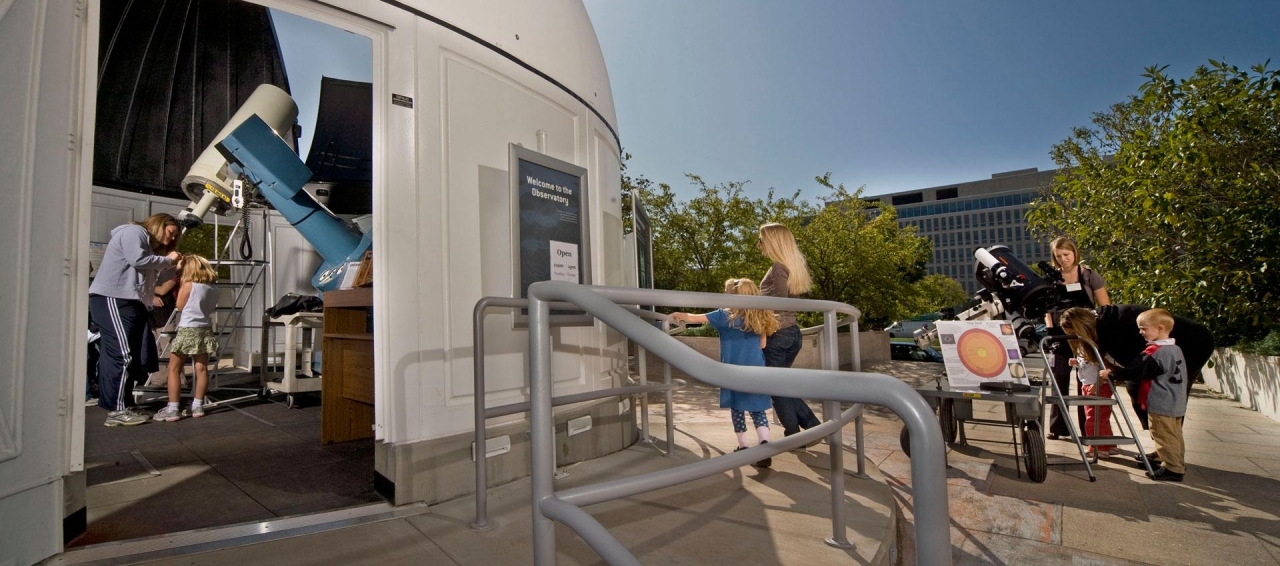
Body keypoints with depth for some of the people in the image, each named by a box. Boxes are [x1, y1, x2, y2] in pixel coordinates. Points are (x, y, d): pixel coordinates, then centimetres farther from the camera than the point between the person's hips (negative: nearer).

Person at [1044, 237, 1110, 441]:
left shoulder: (1090, 276, -3)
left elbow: (1106, 308, -2)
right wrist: (1049, 329, -6)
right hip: (1060, 337, 2)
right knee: (1059, 381, 6)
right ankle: (1058, 427, 14)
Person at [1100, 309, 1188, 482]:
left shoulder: (1153, 352, -21)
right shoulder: (1176, 349, 9)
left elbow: (1135, 371, -24)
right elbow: (1184, 376, 20)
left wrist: (1111, 374, -14)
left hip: (1160, 406, -10)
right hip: (1177, 405, 10)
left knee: (1164, 437, -1)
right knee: (1174, 436, 19)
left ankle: (1172, 468, 4)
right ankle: (1176, 463, 30)